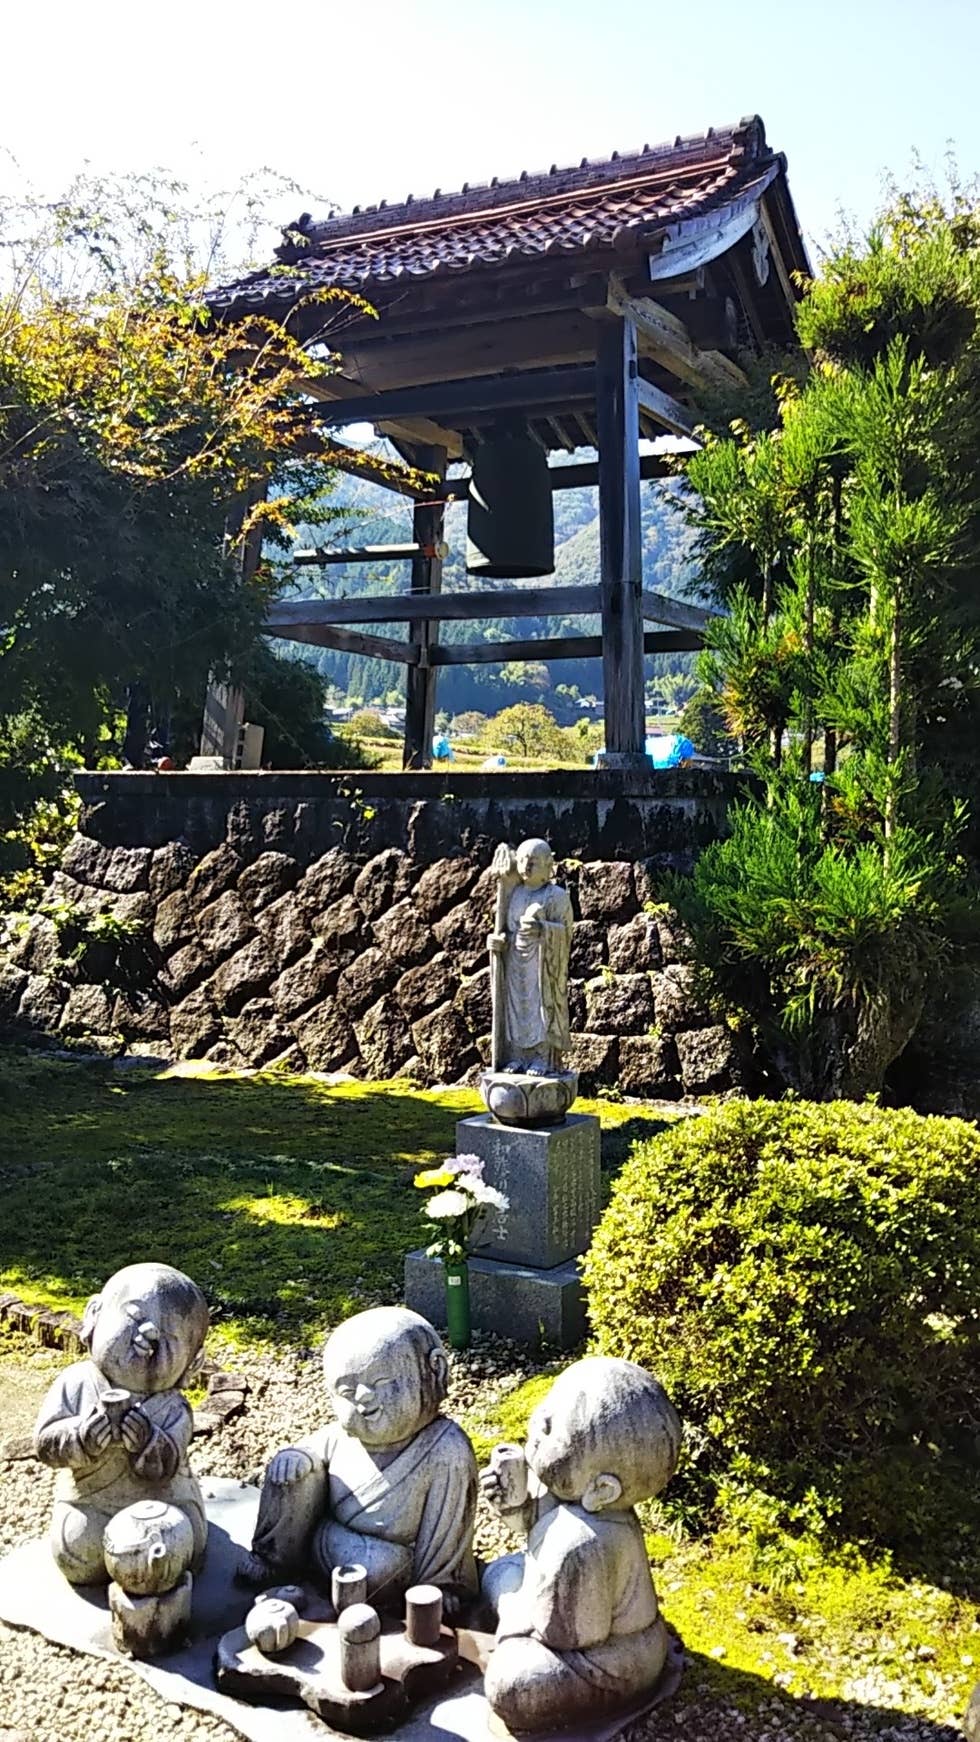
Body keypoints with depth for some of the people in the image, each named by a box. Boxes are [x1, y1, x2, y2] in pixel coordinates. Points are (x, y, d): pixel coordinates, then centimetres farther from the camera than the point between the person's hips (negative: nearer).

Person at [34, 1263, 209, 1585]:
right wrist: (83, 1436, -30)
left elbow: (166, 1467, -18)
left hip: (162, 1501, 0)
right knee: (79, 1551, -22)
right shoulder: (77, 1384, -9)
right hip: (89, 1501, 0)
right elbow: (45, 1442, -11)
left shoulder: (172, 1410, -9)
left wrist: (147, 1442, -38)